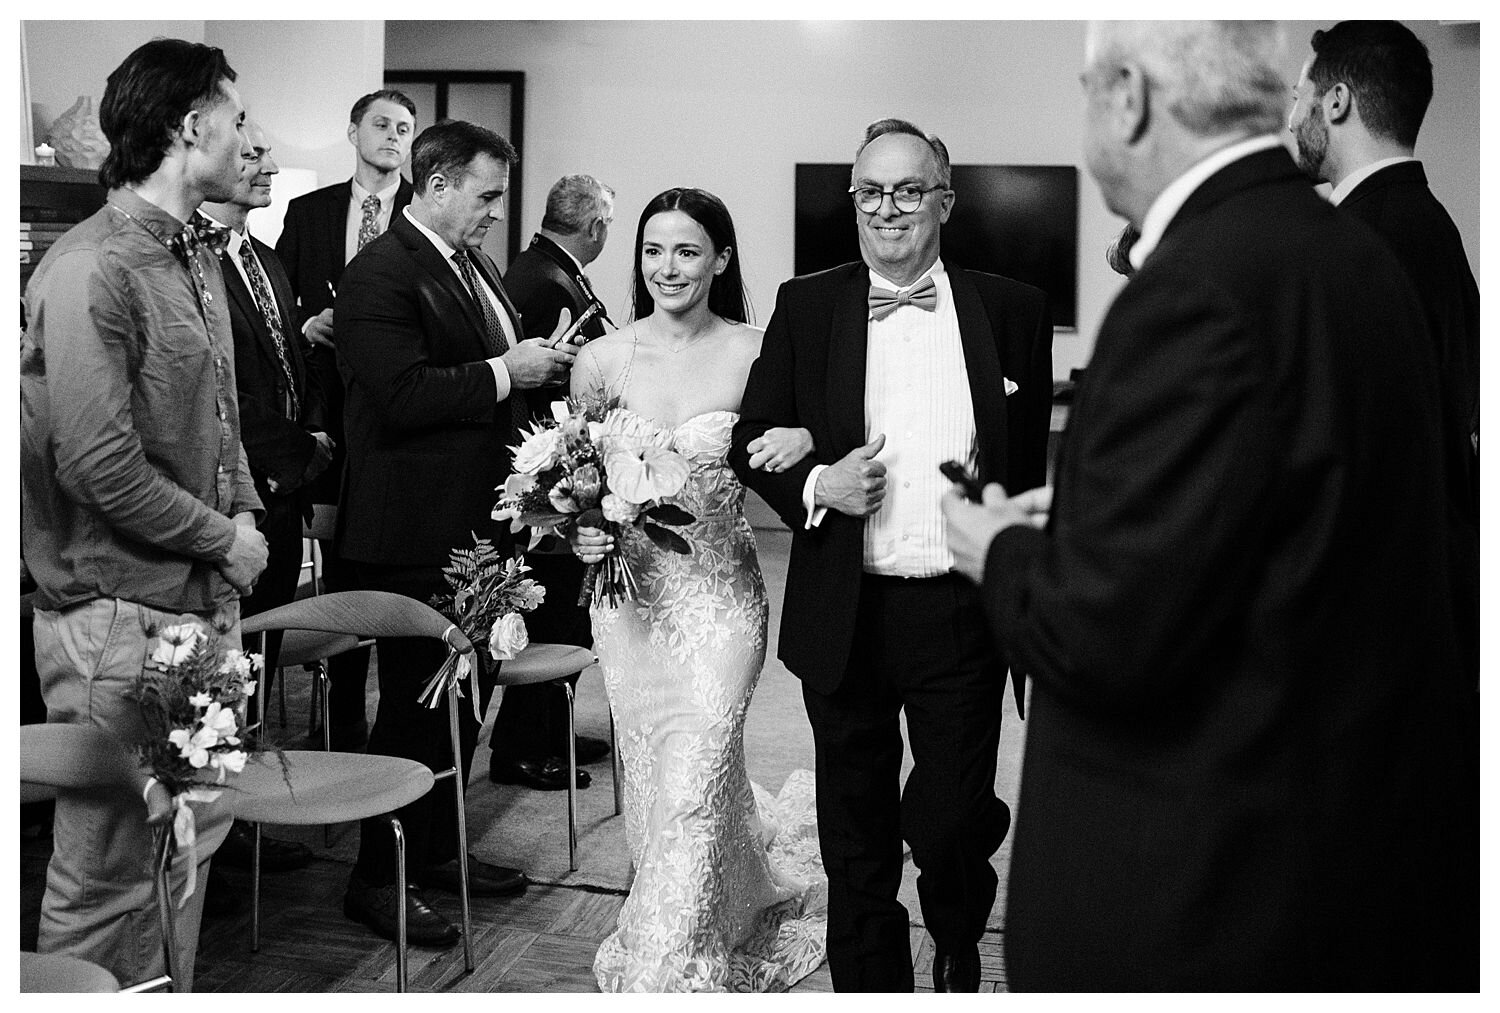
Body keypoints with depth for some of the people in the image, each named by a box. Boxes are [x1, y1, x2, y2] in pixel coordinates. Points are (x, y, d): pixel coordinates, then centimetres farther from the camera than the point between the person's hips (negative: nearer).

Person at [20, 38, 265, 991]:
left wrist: (246, 513, 5)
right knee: (110, 868, 1)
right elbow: (100, 465, -21)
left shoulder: (196, 254, 14)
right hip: (121, 616, -9)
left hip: (206, 600, 9)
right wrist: (223, 538, -11)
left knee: (194, 839, 18)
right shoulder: (91, 271, -16)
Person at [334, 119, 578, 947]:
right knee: (417, 703, -1)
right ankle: (377, 879, 14)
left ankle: (435, 848, 34)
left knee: (468, 691, 18)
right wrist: (504, 372, -19)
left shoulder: (476, 265, 15)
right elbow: (403, 397, -25)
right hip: (415, 533, -9)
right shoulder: (381, 274, -15)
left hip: (478, 522, 10)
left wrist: (540, 362, 5)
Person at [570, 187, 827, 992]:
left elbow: (793, 458, -1)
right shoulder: (600, 360, -1)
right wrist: (579, 530, -11)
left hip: (720, 597, -3)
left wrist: (803, 443, -24)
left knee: (691, 790, -7)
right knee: (648, 783, 14)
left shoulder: (757, 355, -8)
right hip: (629, 593, 3)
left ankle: (665, 976, 12)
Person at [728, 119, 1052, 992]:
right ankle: (870, 985, 34)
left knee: (948, 823, 2)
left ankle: (960, 943, 36)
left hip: (962, 615, -1)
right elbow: (754, 436, 7)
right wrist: (817, 485, -13)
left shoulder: (1013, 311, 1)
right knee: (856, 843, 13)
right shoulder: (806, 306, 3)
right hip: (846, 616, 1)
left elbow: (1035, 464, 4)